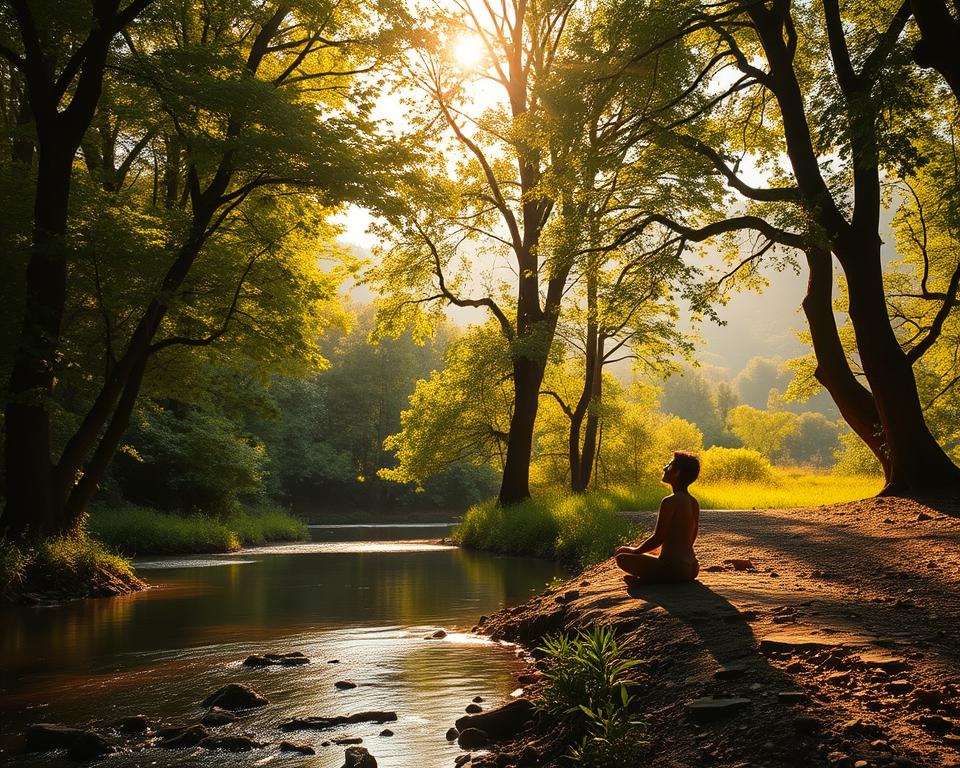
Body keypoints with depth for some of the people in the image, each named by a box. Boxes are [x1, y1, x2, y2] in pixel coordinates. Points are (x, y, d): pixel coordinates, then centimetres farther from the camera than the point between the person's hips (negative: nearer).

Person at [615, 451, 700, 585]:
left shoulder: (670, 502, -14)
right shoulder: (694, 503, 10)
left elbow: (657, 539, -13)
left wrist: (635, 551, 3)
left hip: (673, 568, -8)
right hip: (691, 568, 8)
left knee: (622, 558, 1)